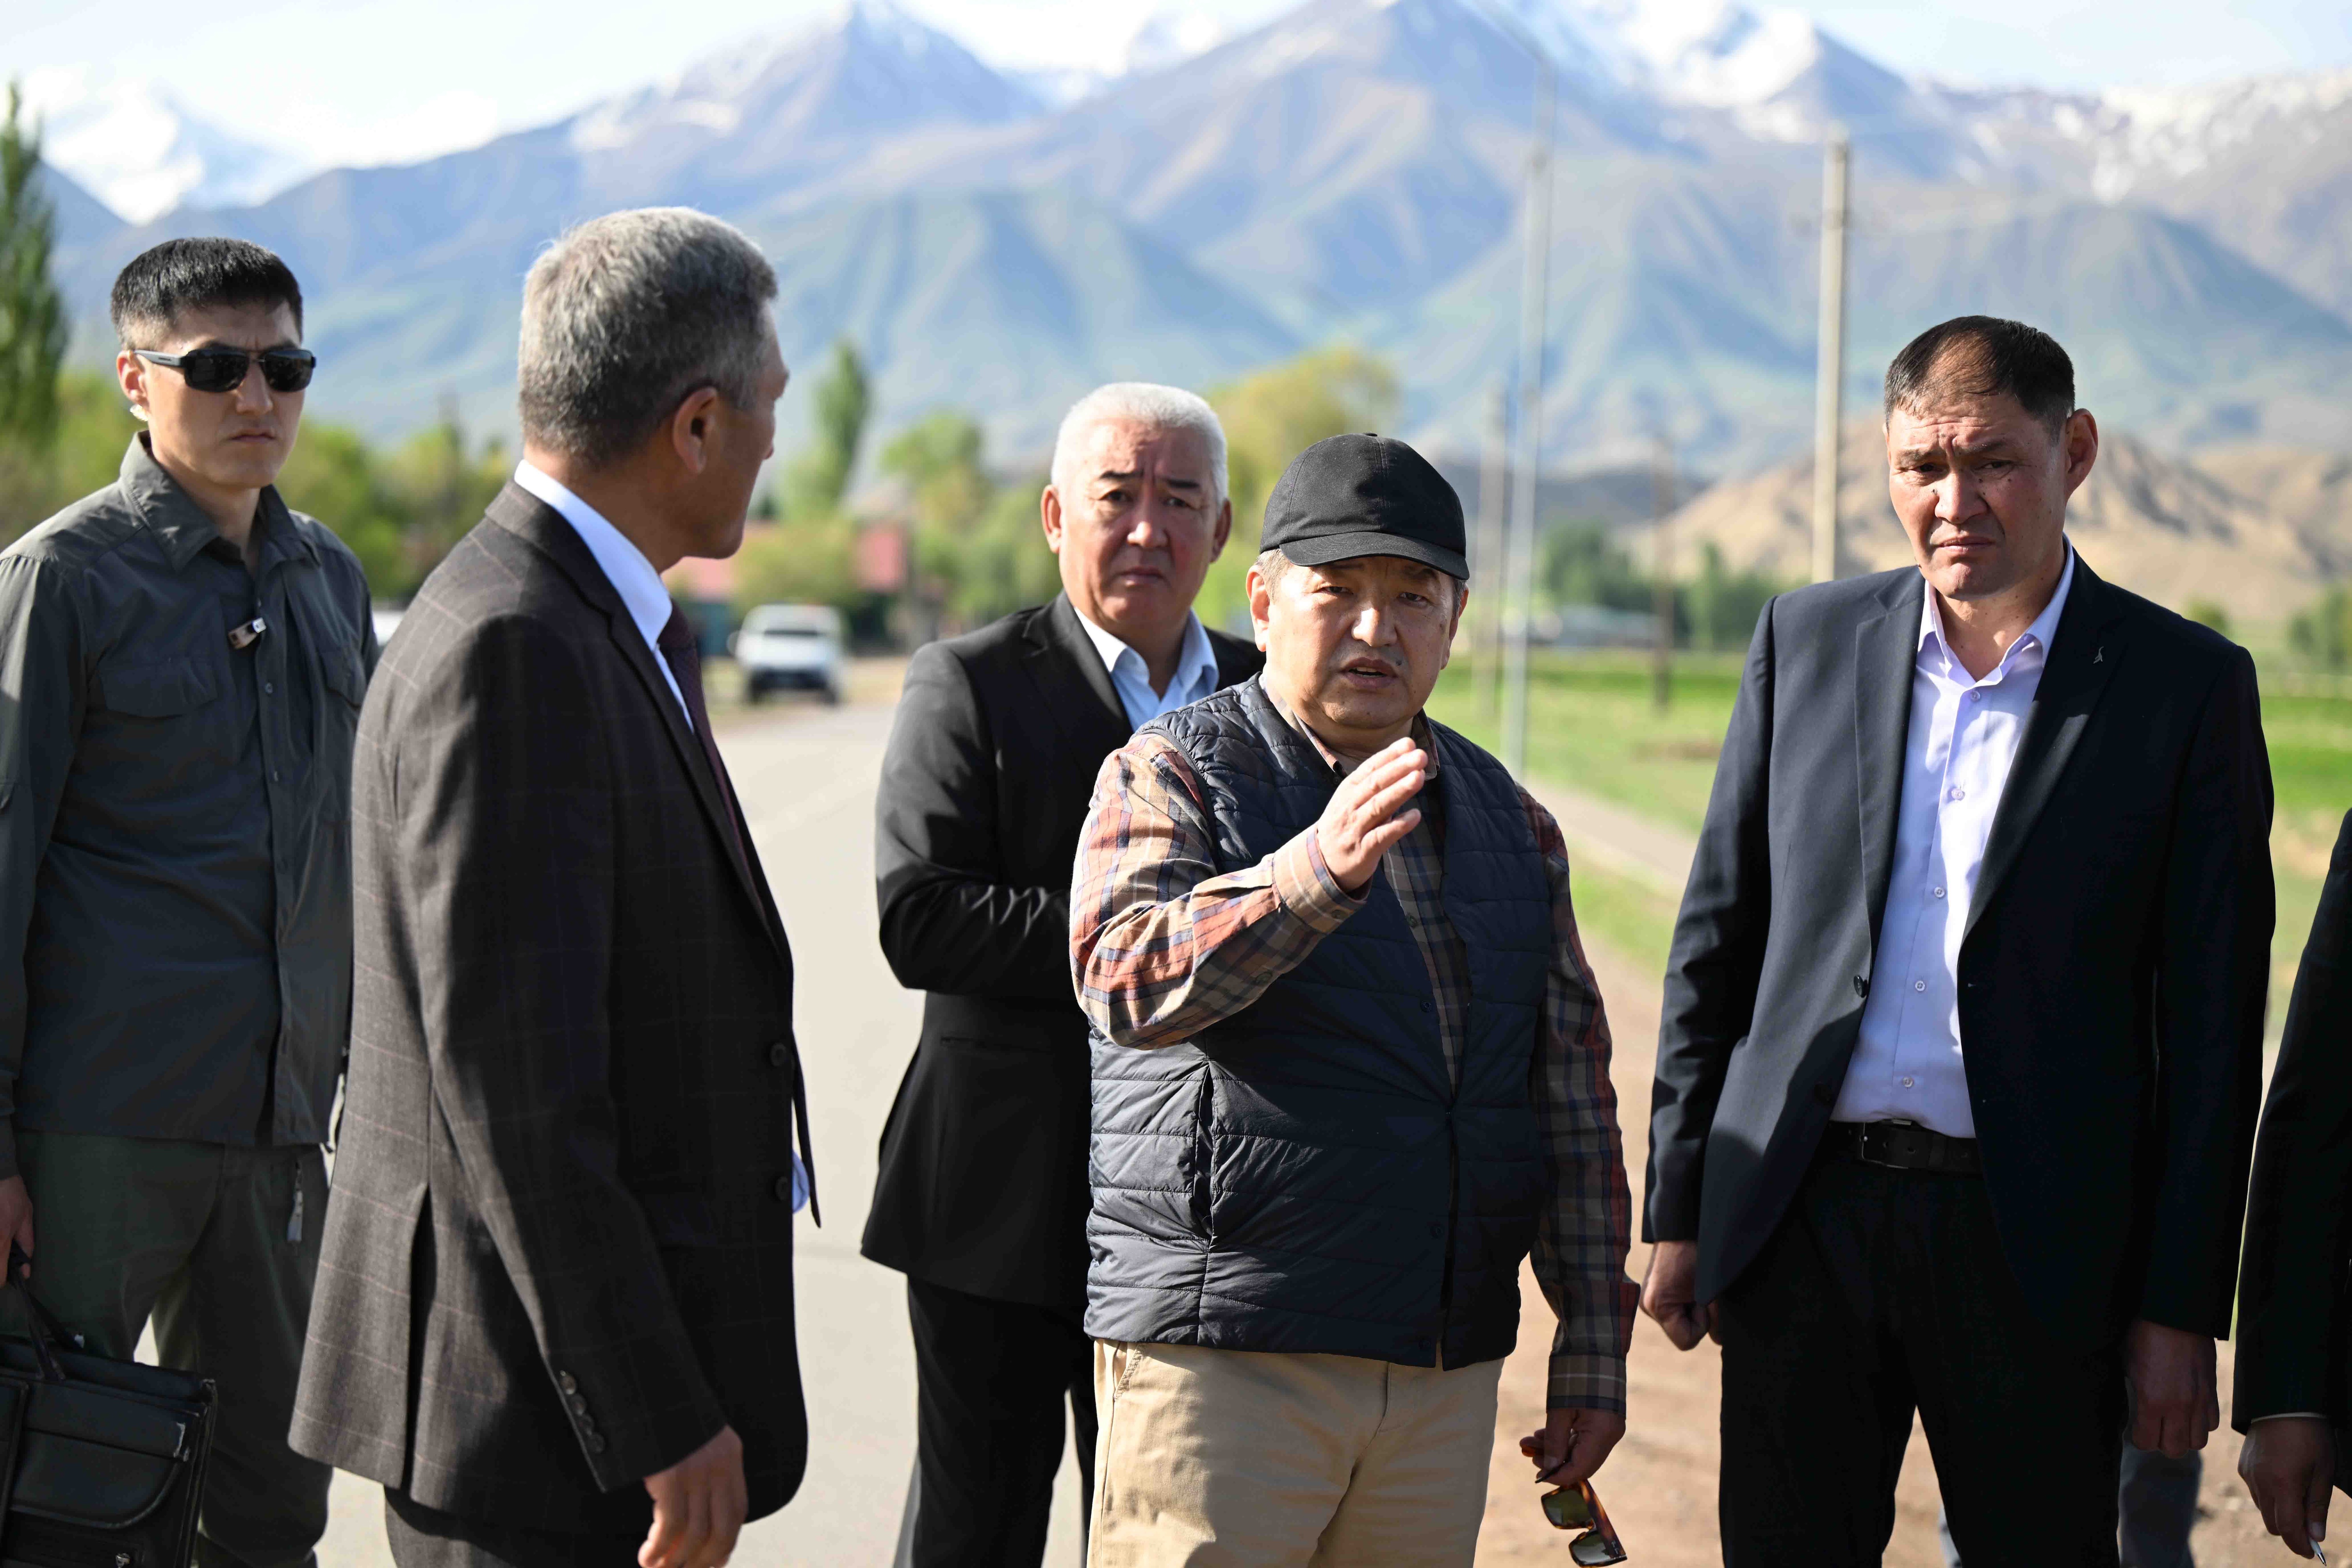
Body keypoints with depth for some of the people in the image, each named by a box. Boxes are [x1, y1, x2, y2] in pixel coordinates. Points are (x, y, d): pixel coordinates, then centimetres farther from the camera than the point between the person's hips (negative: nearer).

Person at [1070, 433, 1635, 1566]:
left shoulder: (1509, 823, 15)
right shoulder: (1172, 778, -1)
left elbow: (1571, 1091, 17)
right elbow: (1127, 983, -20)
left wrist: (1592, 1350, 14)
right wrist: (1317, 868, -35)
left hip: (1446, 1370, 5)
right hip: (1223, 1355, -5)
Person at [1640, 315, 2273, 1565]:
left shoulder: (2185, 686, -2)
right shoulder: (1809, 640, 7)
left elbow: (2212, 1023, -2)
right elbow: (1717, 936, 11)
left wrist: (2179, 1308, -5)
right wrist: (1680, 1209, 7)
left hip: (2034, 1245, -2)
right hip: (1803, 1218, 2)